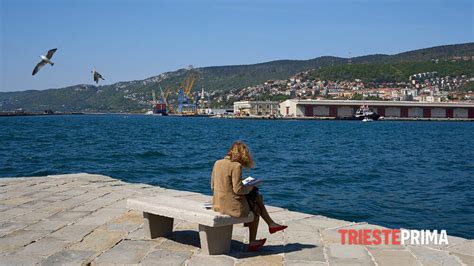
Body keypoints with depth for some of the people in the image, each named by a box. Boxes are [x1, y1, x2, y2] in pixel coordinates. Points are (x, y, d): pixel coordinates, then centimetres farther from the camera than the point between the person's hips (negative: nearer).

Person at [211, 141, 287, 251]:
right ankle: (252, 242, 33)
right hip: (233, 206, -7)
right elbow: (238, 189, -19)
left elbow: (213, 186, 8)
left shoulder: (217, 163, 4)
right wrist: (249, 188, 0)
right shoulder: (236, 166, -18)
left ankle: (271, 224, 32)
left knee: (257, 196, 23)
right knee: (256, 209, 23)